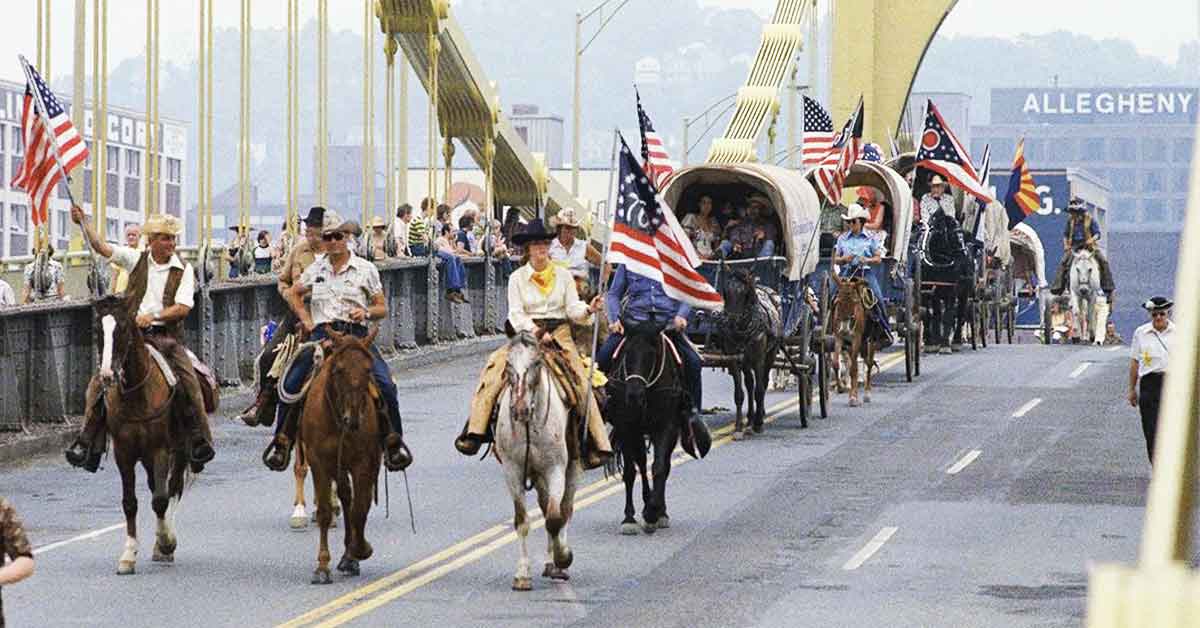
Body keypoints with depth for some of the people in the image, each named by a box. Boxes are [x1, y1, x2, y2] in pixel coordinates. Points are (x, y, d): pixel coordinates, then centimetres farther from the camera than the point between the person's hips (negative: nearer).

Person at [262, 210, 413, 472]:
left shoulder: (365, 269, 8)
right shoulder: (316, 268, 15)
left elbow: (382, 308, 11)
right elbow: (293, 294, 30)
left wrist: (367, 312, -11)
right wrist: (306, 321, 15)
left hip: (355, 334, -2)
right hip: (321, 333, 2)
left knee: (385, 384, -22)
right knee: (290, 385, -14)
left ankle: (393, 441, -8)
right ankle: (282, 440, 0)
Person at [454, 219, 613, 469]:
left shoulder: (563, 275, 10)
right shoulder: (517, 278, 7)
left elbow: (573, 308, 3)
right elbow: (516, 314, -1)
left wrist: (588, 309, -19)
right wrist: (536, 332, -17)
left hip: (559, 333, 0)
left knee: (580, 379, -22)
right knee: (495, 366, -25)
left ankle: (596, 444, -23)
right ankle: (474, 431, -25)